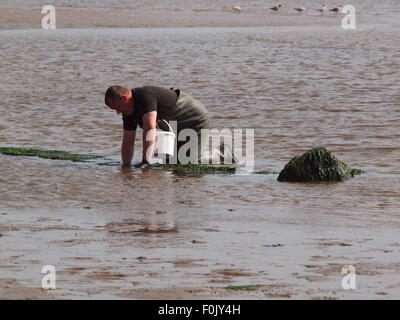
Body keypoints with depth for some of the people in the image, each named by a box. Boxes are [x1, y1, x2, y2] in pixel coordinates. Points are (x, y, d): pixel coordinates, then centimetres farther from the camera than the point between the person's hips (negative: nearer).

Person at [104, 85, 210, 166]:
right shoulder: (128, 110, -4)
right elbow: (127, 142, -1)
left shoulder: (145, 97, -34)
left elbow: (150, 129, -45)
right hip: (179, 128, 9)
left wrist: (145, 162, -50)